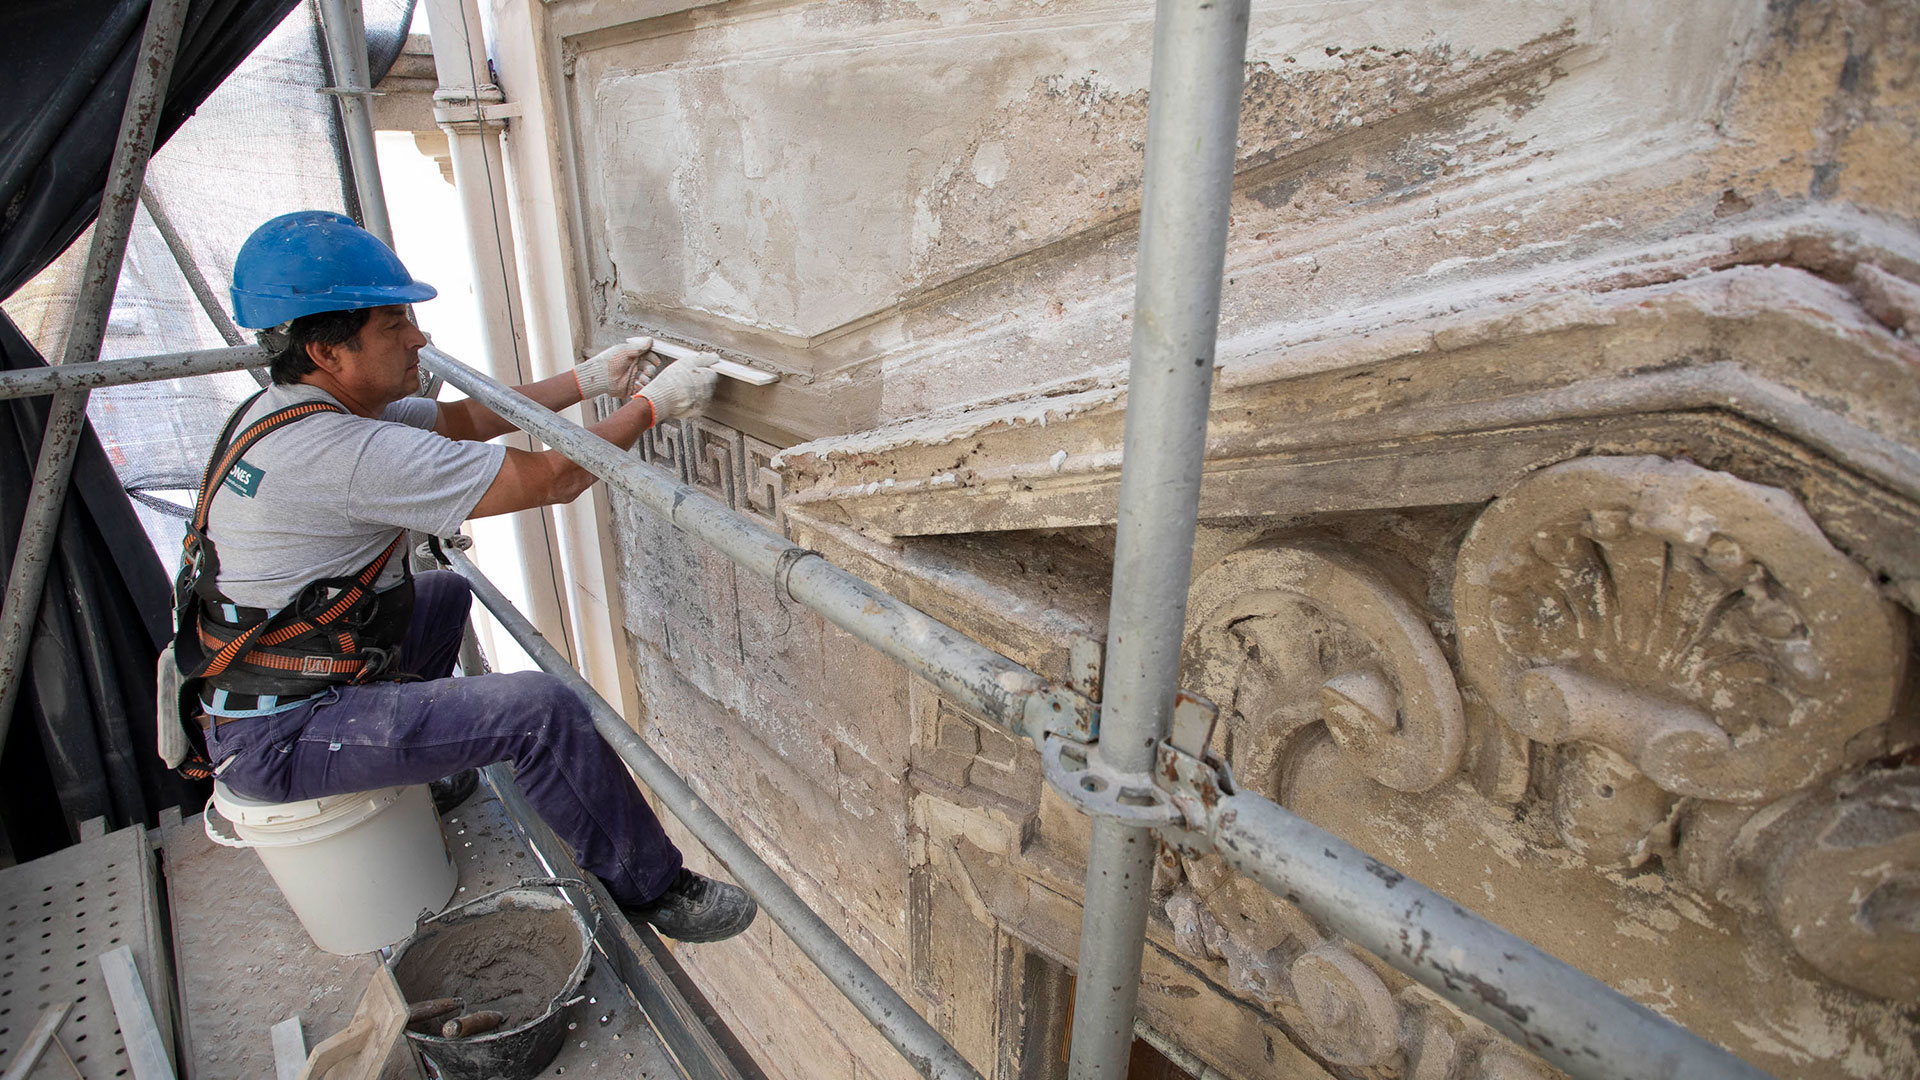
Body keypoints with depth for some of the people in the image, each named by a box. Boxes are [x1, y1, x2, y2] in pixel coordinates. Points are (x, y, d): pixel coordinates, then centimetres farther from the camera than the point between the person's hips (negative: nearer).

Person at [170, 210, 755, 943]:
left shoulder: (296, 407, 3)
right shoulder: (337, 452, -29)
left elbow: (462, 419, 11)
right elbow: (549, 479, -25)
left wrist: (588, 380, 7)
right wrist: (650, 405, -14)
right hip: (279, 736, -10)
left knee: (446, 594, 29)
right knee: (542, 710, -22)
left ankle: (421, 767, 42)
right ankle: (651, 888, -4)